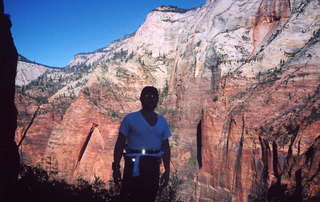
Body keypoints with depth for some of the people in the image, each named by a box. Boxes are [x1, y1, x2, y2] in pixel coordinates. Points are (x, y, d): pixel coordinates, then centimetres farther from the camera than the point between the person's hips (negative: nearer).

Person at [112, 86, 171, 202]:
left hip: (153, 166, 4)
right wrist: (116, 167, -8)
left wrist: (167, 170, 9)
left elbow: (165, 147, 12)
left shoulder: (162, 121, 10)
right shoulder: (130, 119, -1)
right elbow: (120, 144, -2)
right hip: (134, 165, -3)